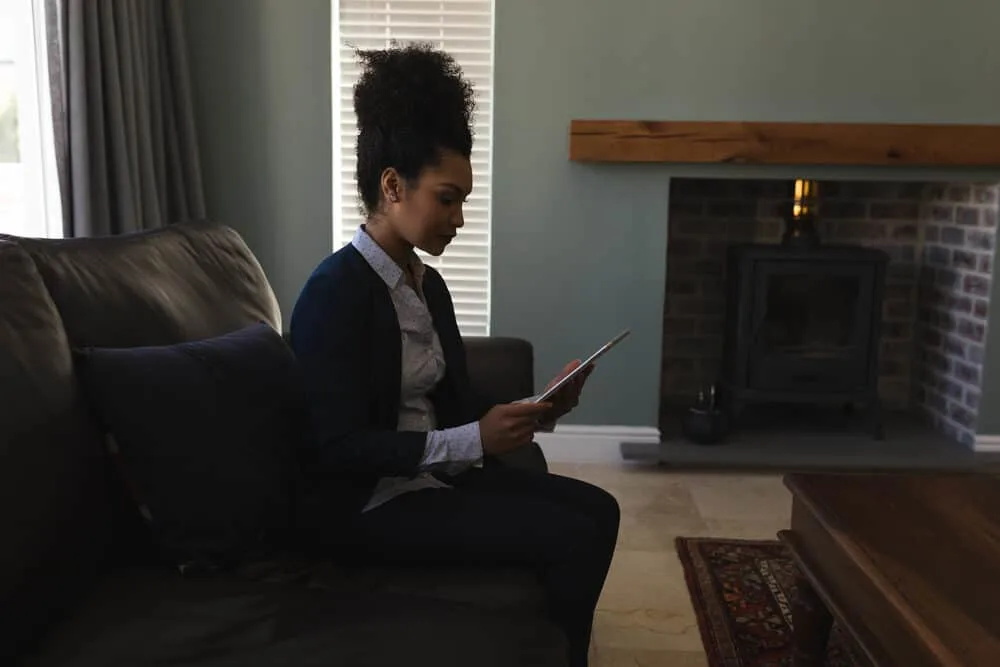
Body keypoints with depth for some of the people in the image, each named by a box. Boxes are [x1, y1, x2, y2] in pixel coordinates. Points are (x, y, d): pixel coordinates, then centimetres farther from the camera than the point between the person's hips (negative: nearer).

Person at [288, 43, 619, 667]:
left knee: (598, 510, 2)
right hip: (370, 501, -8)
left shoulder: (428, 283, 8)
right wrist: (474, 440, -27)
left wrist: (532, 412, -7)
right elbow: (341, 447, -23)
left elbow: (455, 401, 11)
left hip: (439, 472, 8)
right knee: (571, 538, -16)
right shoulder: (335, 292, -19)